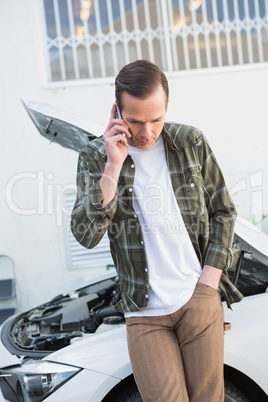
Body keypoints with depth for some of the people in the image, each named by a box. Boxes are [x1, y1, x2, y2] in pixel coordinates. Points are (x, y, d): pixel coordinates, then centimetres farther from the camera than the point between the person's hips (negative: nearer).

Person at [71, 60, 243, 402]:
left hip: (199, 300, 1)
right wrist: (113, 167, -21)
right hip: (144, 313, -1)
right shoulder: (95, 158, -3)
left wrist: (209, 281, -2)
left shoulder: (192, 143, 2)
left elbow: (223, 212, 9)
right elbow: (86, 236, -13)